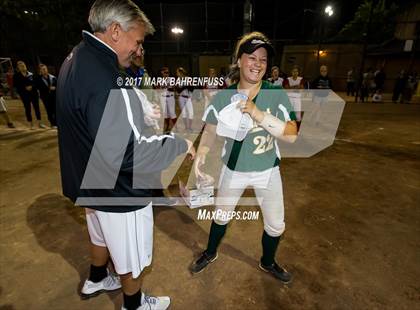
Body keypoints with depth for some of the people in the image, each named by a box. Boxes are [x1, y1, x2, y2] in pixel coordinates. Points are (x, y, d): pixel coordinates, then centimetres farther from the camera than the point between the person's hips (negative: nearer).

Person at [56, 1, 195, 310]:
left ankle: (96, 280, 58)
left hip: (92, 182, 10)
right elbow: (126, 152, -34)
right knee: (131, 257, 16)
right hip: (118, 191, -9)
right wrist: (179, 143, -21)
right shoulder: (101, 74, -30)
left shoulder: (76, 59, 4)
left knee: (103, 235, 33)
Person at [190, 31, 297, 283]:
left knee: (276, 225, 13)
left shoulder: (277, 94, -14)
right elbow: (211, 130, -4)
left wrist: (257, 113, -33)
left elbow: (291, 134, -22)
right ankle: (210, 253, 50)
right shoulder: (223, 97, -10)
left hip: (267, 171, 0)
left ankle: (268, 263, 46)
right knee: (221, 216, 20)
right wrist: (201, 154, -21)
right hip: (233, 169, 1)